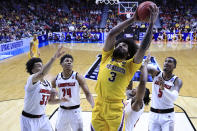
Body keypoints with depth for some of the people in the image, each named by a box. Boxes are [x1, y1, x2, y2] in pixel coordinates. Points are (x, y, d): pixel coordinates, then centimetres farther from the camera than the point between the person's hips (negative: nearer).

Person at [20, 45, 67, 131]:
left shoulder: (48, 83, 3)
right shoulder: (32, 80, -21)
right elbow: (42, 74, -44)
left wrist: (60, 100, -3)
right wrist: (54, 57, -49)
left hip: (42, 118, 7)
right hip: (29, 120, -7)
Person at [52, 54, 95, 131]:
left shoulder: (78, 77, -11)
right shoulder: (56, 79, -2)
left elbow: (87, 93, -14)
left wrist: (93, 105, -29)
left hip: (75, 110, -3)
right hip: (62, 110, 3)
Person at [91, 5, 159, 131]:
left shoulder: (130, 65, 3)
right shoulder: (107, 57, 8)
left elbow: (143, 48, -9)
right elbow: (111, 34, 0)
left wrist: (151, 23, -9)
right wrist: (132, 19, 0)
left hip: (116, 110, -2)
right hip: (98, 107, 2)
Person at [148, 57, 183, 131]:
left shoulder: (177, 81, -11)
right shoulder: (156, 73, -3)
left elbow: (174, 97, -28)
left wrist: (163, 88, -45)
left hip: (167, 115, -2)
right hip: (153, 114, 2)